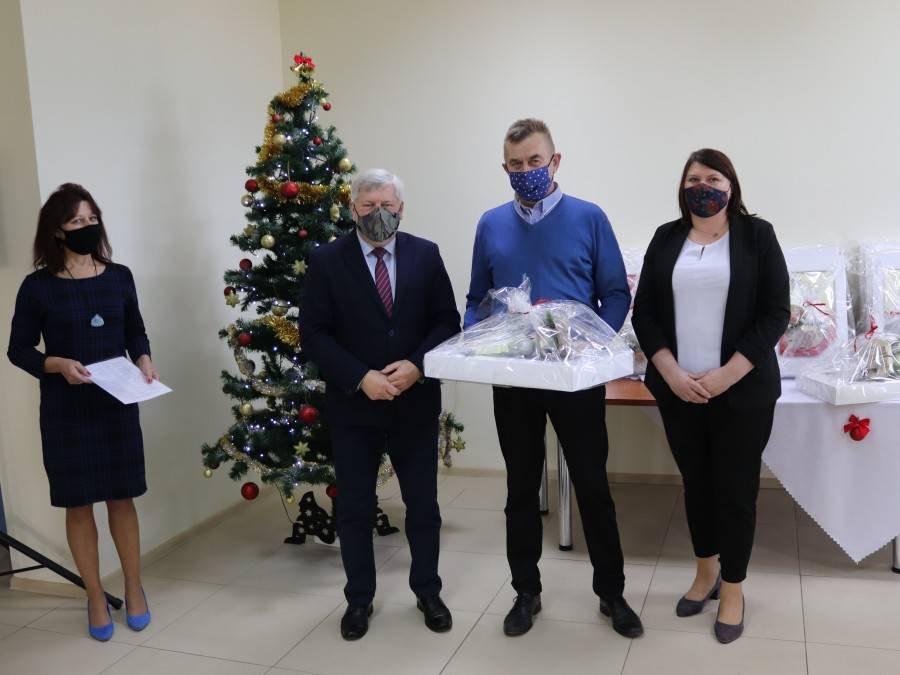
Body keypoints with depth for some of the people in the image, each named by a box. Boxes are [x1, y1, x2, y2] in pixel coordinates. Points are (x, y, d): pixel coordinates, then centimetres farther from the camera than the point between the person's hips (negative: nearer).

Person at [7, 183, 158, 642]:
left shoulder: (119, 277, 1)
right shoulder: (38, 287, -6)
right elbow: (19, 350, -1)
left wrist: (144, 361, -8)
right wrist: (58, 365, -18)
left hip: (117, 405, 2)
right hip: (65, 410, -1)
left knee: (122, 498, 10)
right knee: (79, 504, 7)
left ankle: (134, 588, 27)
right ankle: (96, 598, 23)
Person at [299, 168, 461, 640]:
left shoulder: (426, 254, 1)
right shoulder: (326, 261, -3)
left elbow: (447, 321, 1)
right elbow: (314, 334, -7)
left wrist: (417, 365, -16)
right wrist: (361, 378, -17)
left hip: (416, 402, 1)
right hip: (353, 405, -1)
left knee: (423, 504, 12)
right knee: (354, 508, 11)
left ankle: (427, 591, 32)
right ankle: (359, 599, 29)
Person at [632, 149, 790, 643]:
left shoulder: (757, 235, -1)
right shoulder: (667, 238, 7)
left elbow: (775, 312, -6)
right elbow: (644, 312, 3)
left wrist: (726, 375, -15)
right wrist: (671, 373, -10)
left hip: (742, 390, -2)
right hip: (678, 390, 3)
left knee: (735, 488, 6)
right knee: (695, 481, 15)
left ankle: (732, 587, 23)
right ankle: (706, 570, 34)